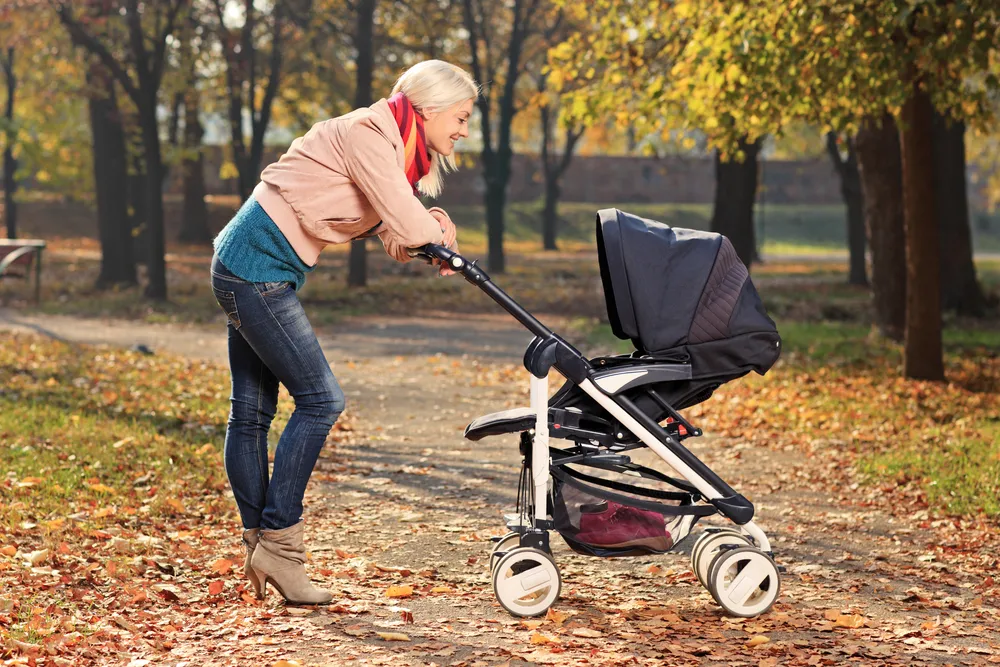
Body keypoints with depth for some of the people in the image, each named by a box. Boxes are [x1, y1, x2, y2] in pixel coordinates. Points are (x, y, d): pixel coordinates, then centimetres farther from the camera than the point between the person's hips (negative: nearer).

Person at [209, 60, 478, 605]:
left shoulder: (390, 145, 14)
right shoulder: (367, 135, -17)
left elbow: (398, 241, 12)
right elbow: (411, 227, -23)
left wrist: (429, 231, -8)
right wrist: (440, 232, -2)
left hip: (244, 269, 10)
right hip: (258, 268, -10)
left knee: (251, 412, 12)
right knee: (320, 399, -9)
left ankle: (259, 543, 18)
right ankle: (278, 543, -5)